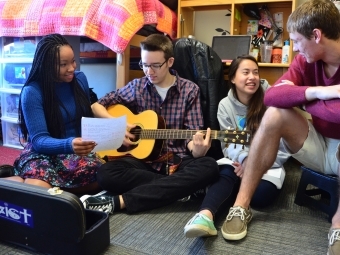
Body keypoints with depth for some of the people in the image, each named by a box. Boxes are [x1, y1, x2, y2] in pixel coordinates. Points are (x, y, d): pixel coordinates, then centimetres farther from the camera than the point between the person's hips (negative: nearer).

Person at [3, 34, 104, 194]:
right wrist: (69, 145, -39)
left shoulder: (80, 79, 3)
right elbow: (39, 140, -18)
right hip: (43, 153, -7)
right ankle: (9, 180, -2)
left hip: (79, 150, 7)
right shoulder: (32, 92, -13)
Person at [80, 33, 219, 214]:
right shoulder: (137, 87, 4)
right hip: (144, 157, 0)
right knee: (106, 174, -27)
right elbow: (97, 106, 11)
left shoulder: (190, 90, 0)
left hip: (177, 159, 0)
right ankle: (177, 189, -18)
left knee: (209, 167, -32)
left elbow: (192, 135, -4)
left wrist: (197, 150, -28)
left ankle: (120, 201, -31)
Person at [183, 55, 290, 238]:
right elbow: (228, 145, -3)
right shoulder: (225, 105, 1)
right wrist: (244, 159, -26)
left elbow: (283, 145, -9)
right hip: (237, 162, 1)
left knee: (263, 193, -31)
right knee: (226, 174, -34)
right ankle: (206, 215, -55)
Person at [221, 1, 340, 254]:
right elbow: (272, 95, -18)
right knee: (275, 114, -19)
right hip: (319, 145, 5)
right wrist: (317, 92, -30)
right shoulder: (306, 60, -4)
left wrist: (303, 98, -20)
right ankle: (241, 206, -19)